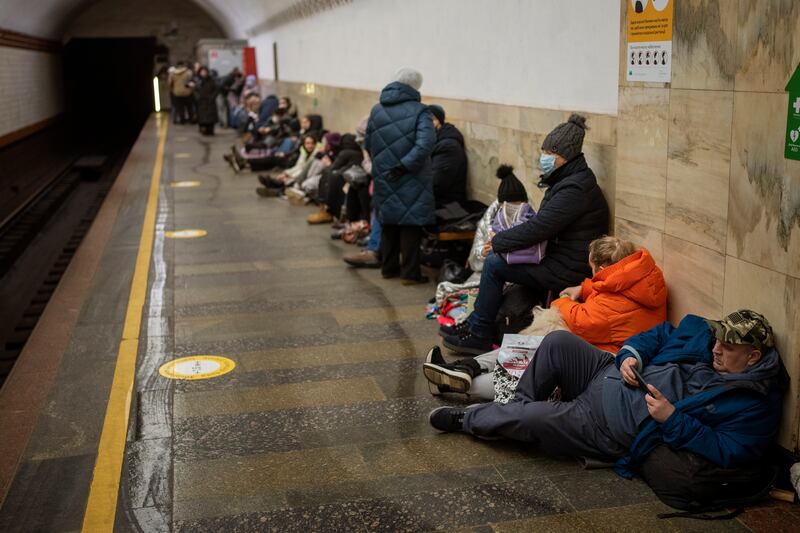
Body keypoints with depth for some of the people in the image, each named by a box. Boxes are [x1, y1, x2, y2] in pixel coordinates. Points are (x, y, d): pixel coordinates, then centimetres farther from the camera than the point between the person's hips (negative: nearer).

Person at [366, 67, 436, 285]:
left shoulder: (377, 110, 5)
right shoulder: (419, 110, -10)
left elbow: (368, 144, 10)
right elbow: (425, 143, -23)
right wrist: (405, 165, -19)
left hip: (384, 177, 5)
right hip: (411, 180, -5)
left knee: (388, 222, 17)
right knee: (410, 223, 3)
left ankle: (389, 267, 25)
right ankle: (410, 273, 5)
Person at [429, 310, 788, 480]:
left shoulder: (755, 404, -15)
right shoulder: (703, 333, 4)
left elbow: (728, 452, -24)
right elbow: (657, 335, 16)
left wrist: (672, 418, -27)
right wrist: (630, 355, -4)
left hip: (613, 431, -7)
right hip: (607, 377, 7)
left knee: (532, 419, -21)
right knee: (559, 342, -13)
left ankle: (468, 420, 9)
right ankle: (517, 403, 8)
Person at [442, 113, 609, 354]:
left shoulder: (574, 189, -21)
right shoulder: (566, 180, 13)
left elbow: (537, 228, -25)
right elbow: (542, 224, 17)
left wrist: (498, 241, -12)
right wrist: (502, 239, 4)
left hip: (568, 270, -10)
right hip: (561, 259, 10)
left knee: (494, 263, -10)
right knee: (496, 258, 9)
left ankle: (479, 335, 1)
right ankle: (475, 324, 15)